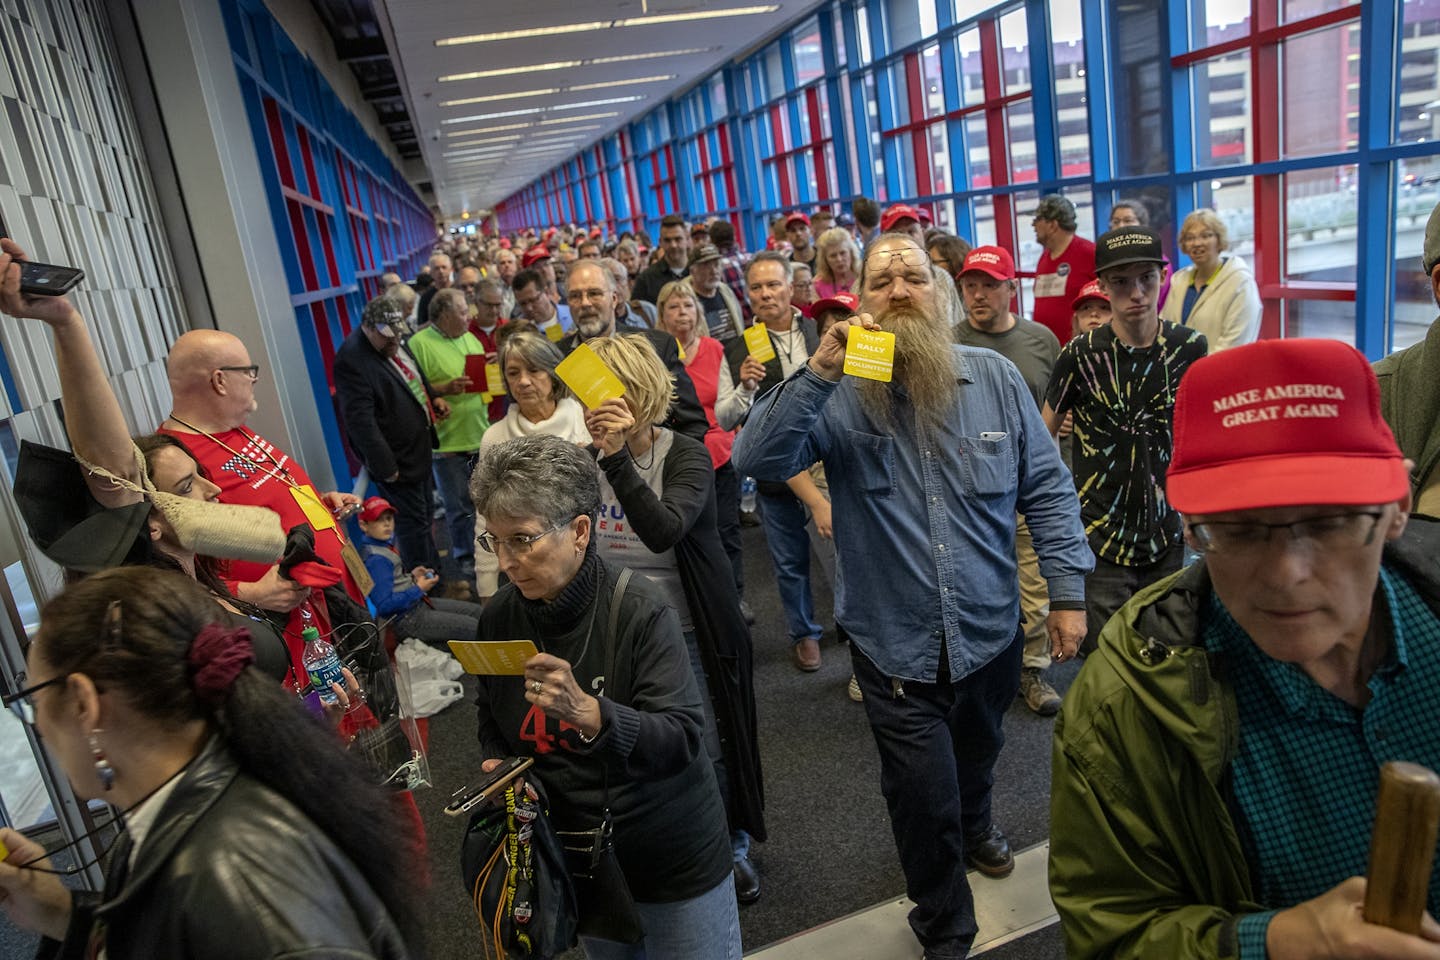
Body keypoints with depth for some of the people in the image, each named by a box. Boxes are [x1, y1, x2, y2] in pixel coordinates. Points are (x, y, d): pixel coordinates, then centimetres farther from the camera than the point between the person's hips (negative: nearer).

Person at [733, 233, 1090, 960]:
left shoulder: (995, 378, -7)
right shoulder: (839, 396, -12)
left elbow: (1047, 490, -3)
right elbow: (757, 459, -26)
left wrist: (1067, 592, -5)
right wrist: (819, 372, -33)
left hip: (991, 633, 3)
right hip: (895, 646, -2)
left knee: (977, 758, 30)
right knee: (923, 800, 8)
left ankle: (975, 825, 66)